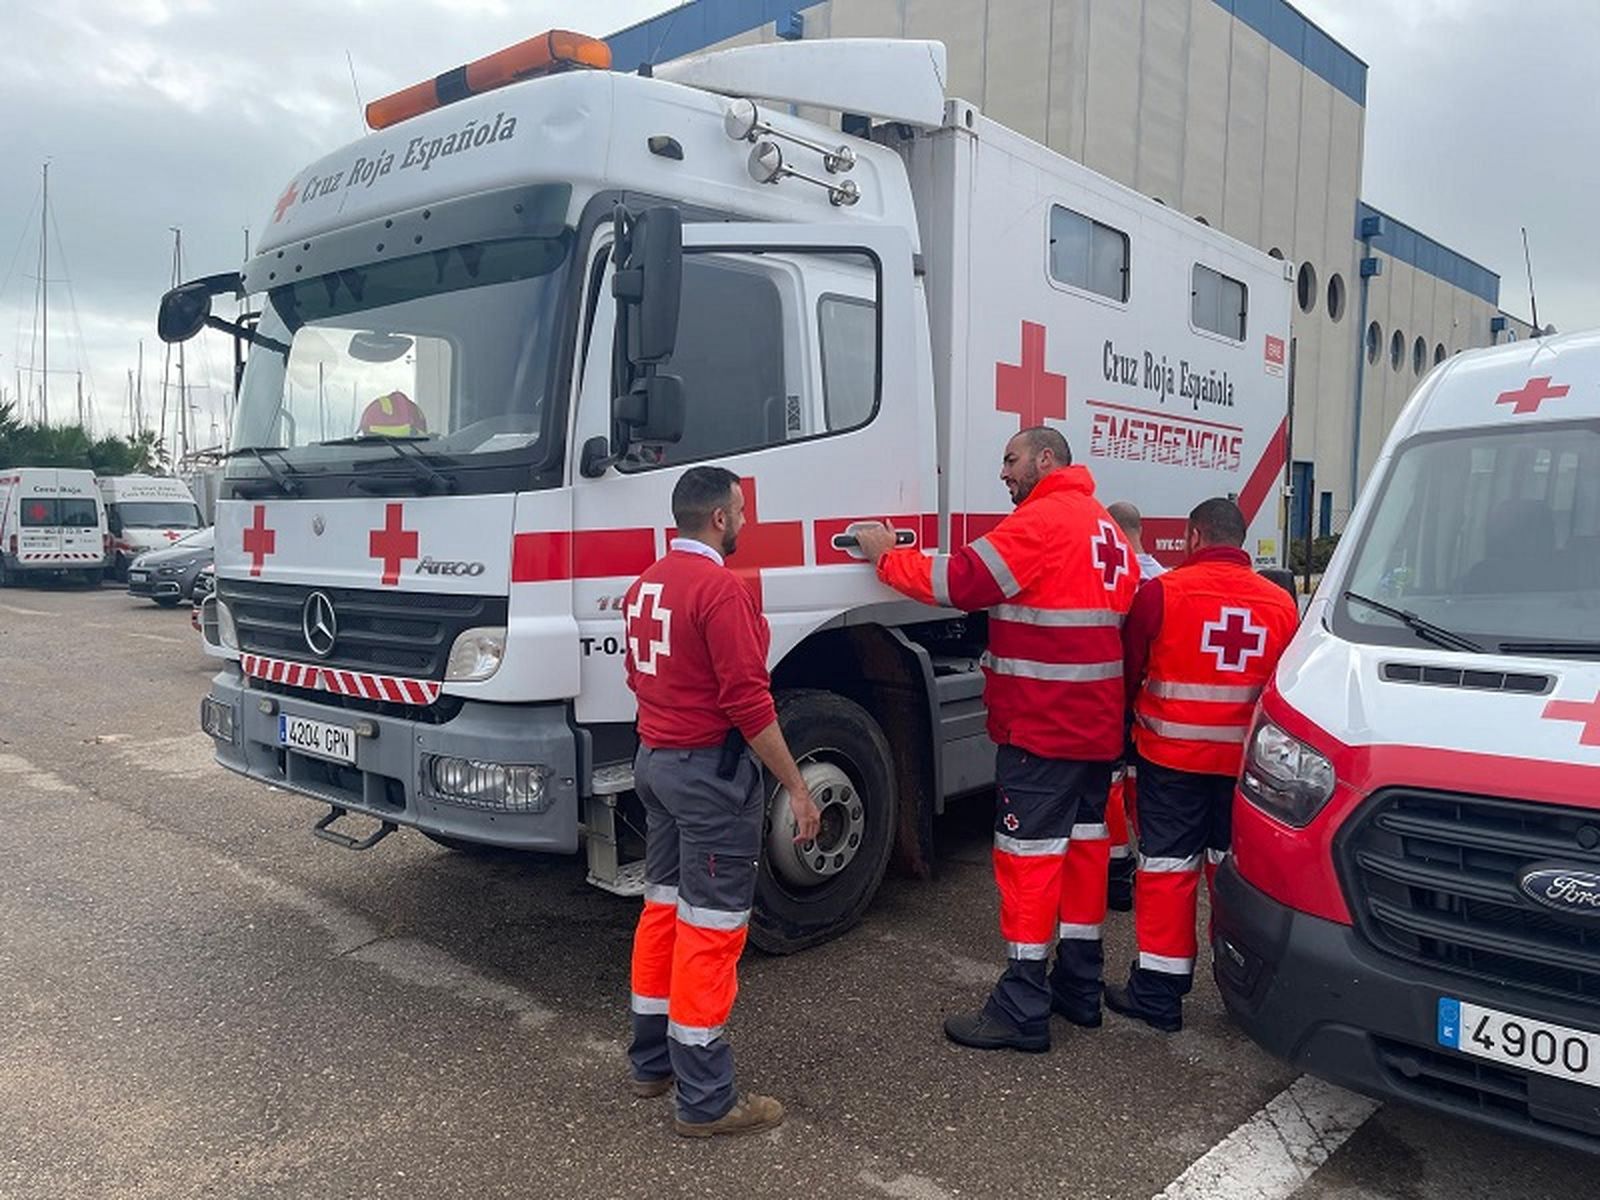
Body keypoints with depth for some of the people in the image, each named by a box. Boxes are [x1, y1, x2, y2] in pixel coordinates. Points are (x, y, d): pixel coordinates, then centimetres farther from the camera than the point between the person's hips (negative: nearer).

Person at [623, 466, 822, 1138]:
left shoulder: (645, 586, 9)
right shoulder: (720, 590, -19)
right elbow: (748, 701, -22)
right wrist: (796, 787, -16)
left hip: (654, 761, 9)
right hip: (711, 769, -9)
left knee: (663, 906, 18)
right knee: (710, 927, -2)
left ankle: (652, 1061, 30)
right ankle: (705, 1101, 6)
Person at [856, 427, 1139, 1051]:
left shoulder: (1042, 521, -14)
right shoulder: (1106, 527, 16)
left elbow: (960, 582, -18)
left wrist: (886, 556, -5)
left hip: (1041, 729, -9)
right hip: (1097, 728, 10)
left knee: (1029, 856, -5)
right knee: (1084, 844, 15)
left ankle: (1022, 1010, 1)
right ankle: (1079, 988, 25)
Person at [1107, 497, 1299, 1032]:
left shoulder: (1162, 592, -10)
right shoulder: (1280, 602, 4)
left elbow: (1128, 672, -3)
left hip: (1172, 757, -4)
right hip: (1245, 761, 4)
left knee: (1167, 868, 4)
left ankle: (1158, 992, 10)